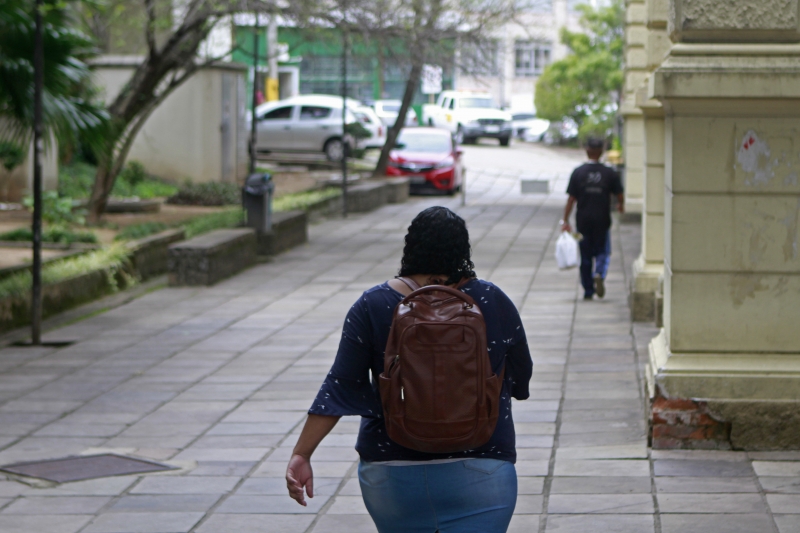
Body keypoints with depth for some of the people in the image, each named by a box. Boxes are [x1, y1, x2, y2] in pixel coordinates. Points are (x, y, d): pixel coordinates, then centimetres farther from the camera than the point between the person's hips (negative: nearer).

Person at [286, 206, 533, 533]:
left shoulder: (372, 307, -5)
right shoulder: (493, 302, -5)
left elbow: (341, 388, -8)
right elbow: (520, 380, 6)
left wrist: (302, 454, -5)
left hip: (390, 477, 2)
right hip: (479, 474, -2)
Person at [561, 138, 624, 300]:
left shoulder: (578, 172, -4)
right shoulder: (610, 173, -4)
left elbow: (571, 199, -4)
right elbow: (620, 197, 2)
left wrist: (565, 220, 1)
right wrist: (621, 206, 25)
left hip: (583, 220, 1)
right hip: (602, 220, -1)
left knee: (585, 256, 10)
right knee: (602, 252, 10)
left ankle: (588, 291, 13)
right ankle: (600, 274, -20)